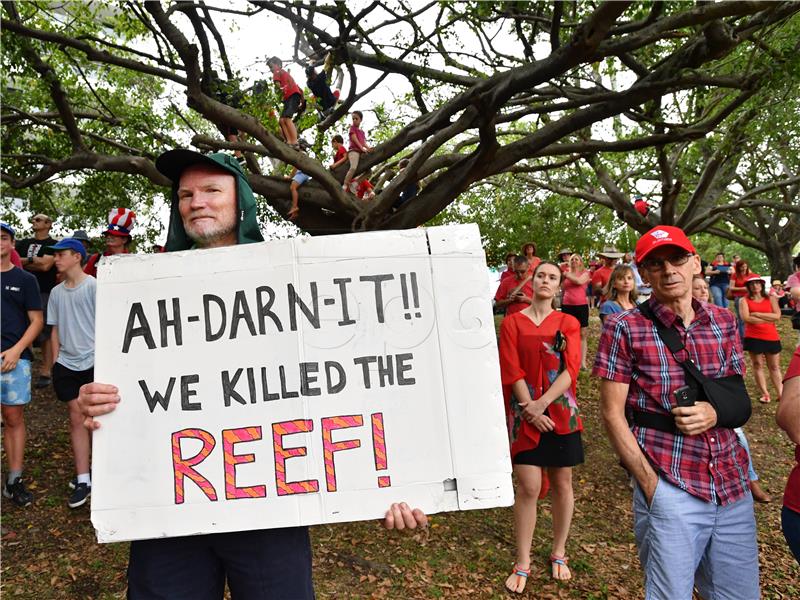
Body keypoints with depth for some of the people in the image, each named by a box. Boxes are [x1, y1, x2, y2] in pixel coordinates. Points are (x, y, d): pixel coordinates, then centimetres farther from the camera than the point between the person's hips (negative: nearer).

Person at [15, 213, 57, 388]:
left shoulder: (53, 244, 3)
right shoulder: (23, 243, 19)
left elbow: (45, 265, -10)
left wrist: (24, 262, 1)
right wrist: (33, 261, -5)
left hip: (46, 293, -5)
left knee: (45, 333, -4)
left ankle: (45, 372, -2)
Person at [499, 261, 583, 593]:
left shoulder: (569, 323, 4)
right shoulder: (512, 322, 1)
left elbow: (570, 369, -7)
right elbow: (512, 372, -5)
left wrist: (542, 403, -17)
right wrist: (530, 409, -14)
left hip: (561, 413, 2)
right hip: (525, 414, -1)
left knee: (561, 484, 11)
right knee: (528, 487, -2)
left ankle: (559, 553, 30)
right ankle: (522, 563, 13)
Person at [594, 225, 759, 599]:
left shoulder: (723, 321, 7)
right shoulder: (625, 328, -6)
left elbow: (741, 401, 14)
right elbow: (612, 413, -6)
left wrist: (715, 413, -9)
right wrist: (650, 484, -12)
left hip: (733, 486, 5)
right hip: (669, 489, -4)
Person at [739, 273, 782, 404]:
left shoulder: (770, 299, 7)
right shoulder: (744, 300, 0)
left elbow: (777, 316, -6)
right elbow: (746, 318, -13)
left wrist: (757, 314, -12)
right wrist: (768, 319, -8)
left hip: (772, 337, 2)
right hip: (753, 337, -2)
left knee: (774, 366, 7)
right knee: (758, 365, 3)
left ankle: (780, 393, 10)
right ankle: (764, 394, 10)